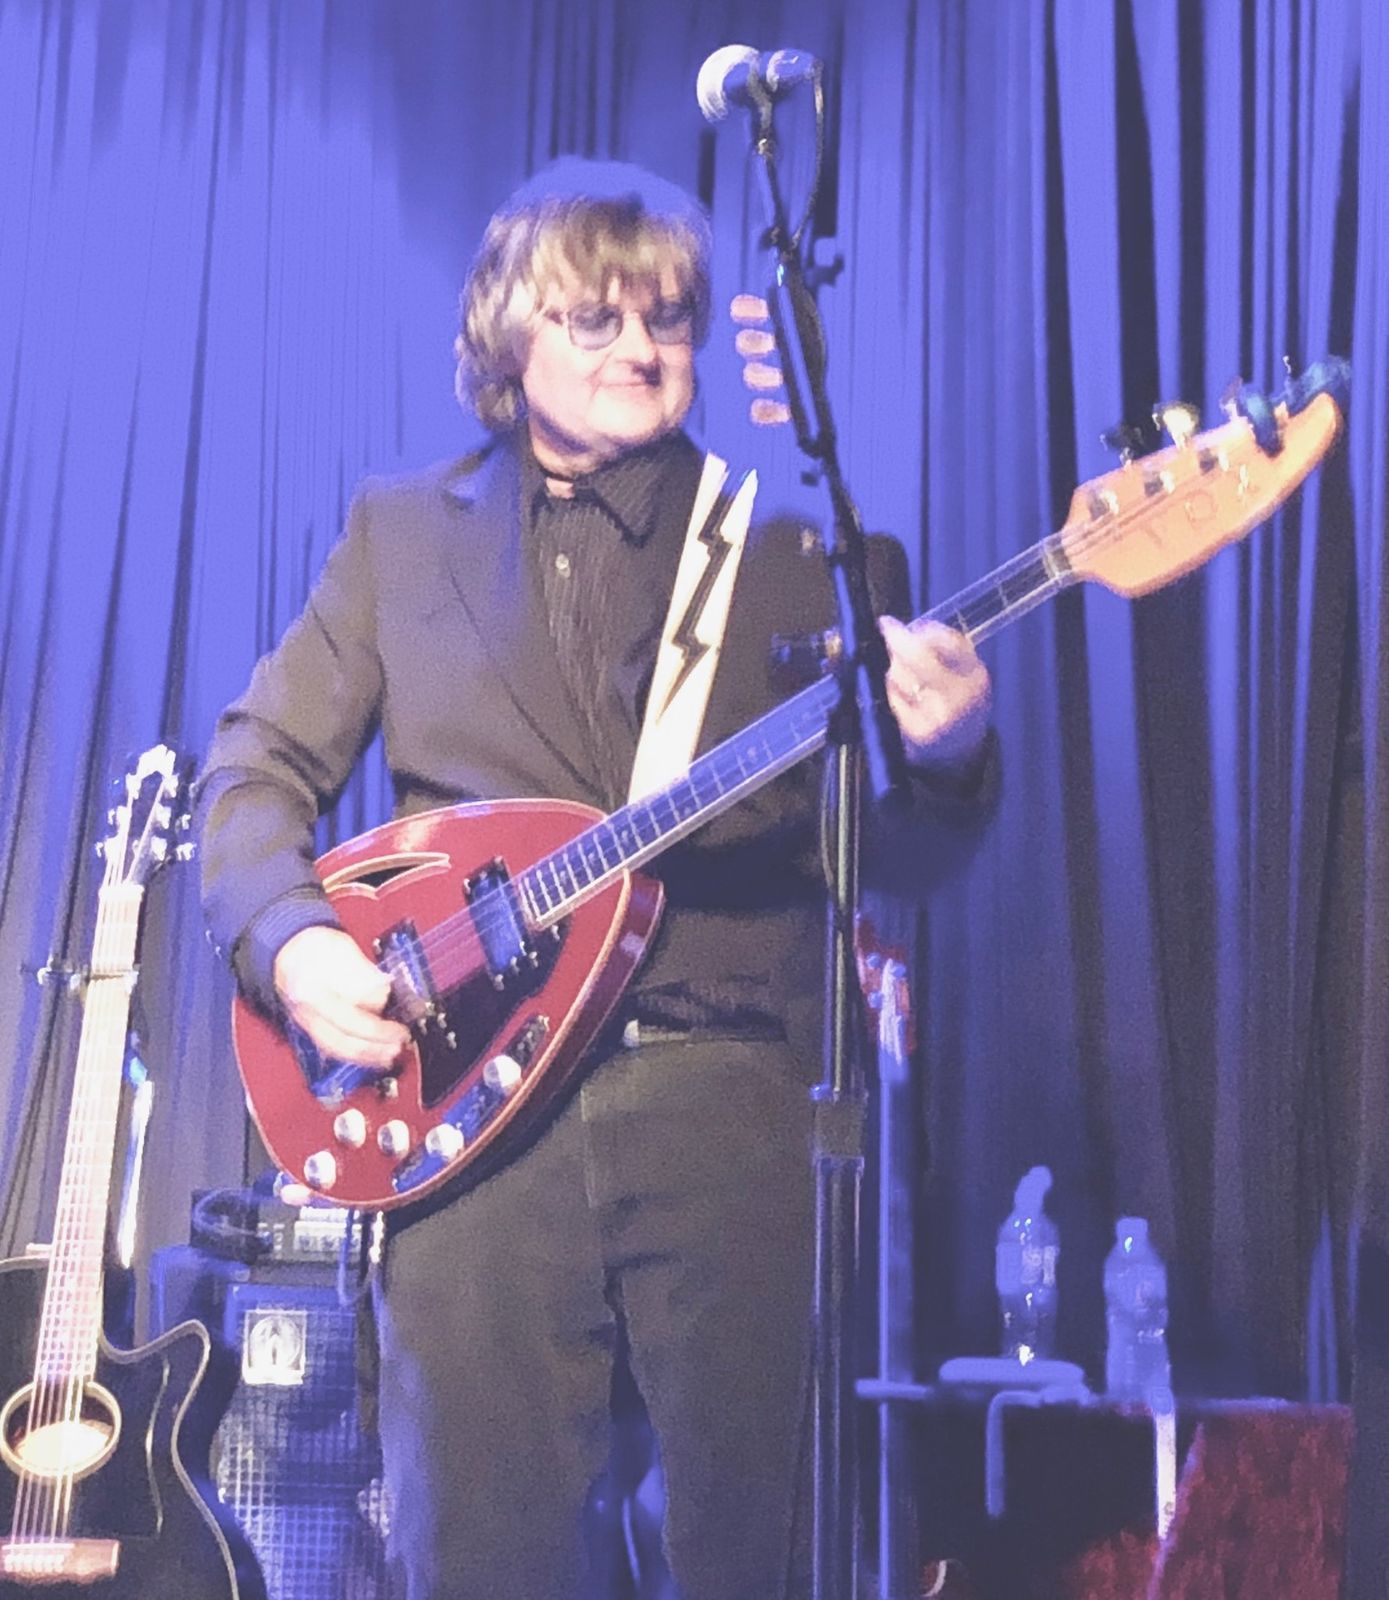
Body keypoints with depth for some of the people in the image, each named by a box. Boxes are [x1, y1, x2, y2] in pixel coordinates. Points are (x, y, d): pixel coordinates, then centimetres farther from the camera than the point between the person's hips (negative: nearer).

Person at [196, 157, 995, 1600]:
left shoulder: (799, 546, 9)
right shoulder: (400, 531, 13)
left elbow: (889, 849, 8)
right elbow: (258, 766, 12)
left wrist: (945, 754, -14)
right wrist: (290, 936, -6)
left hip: (729, 1101, 0)